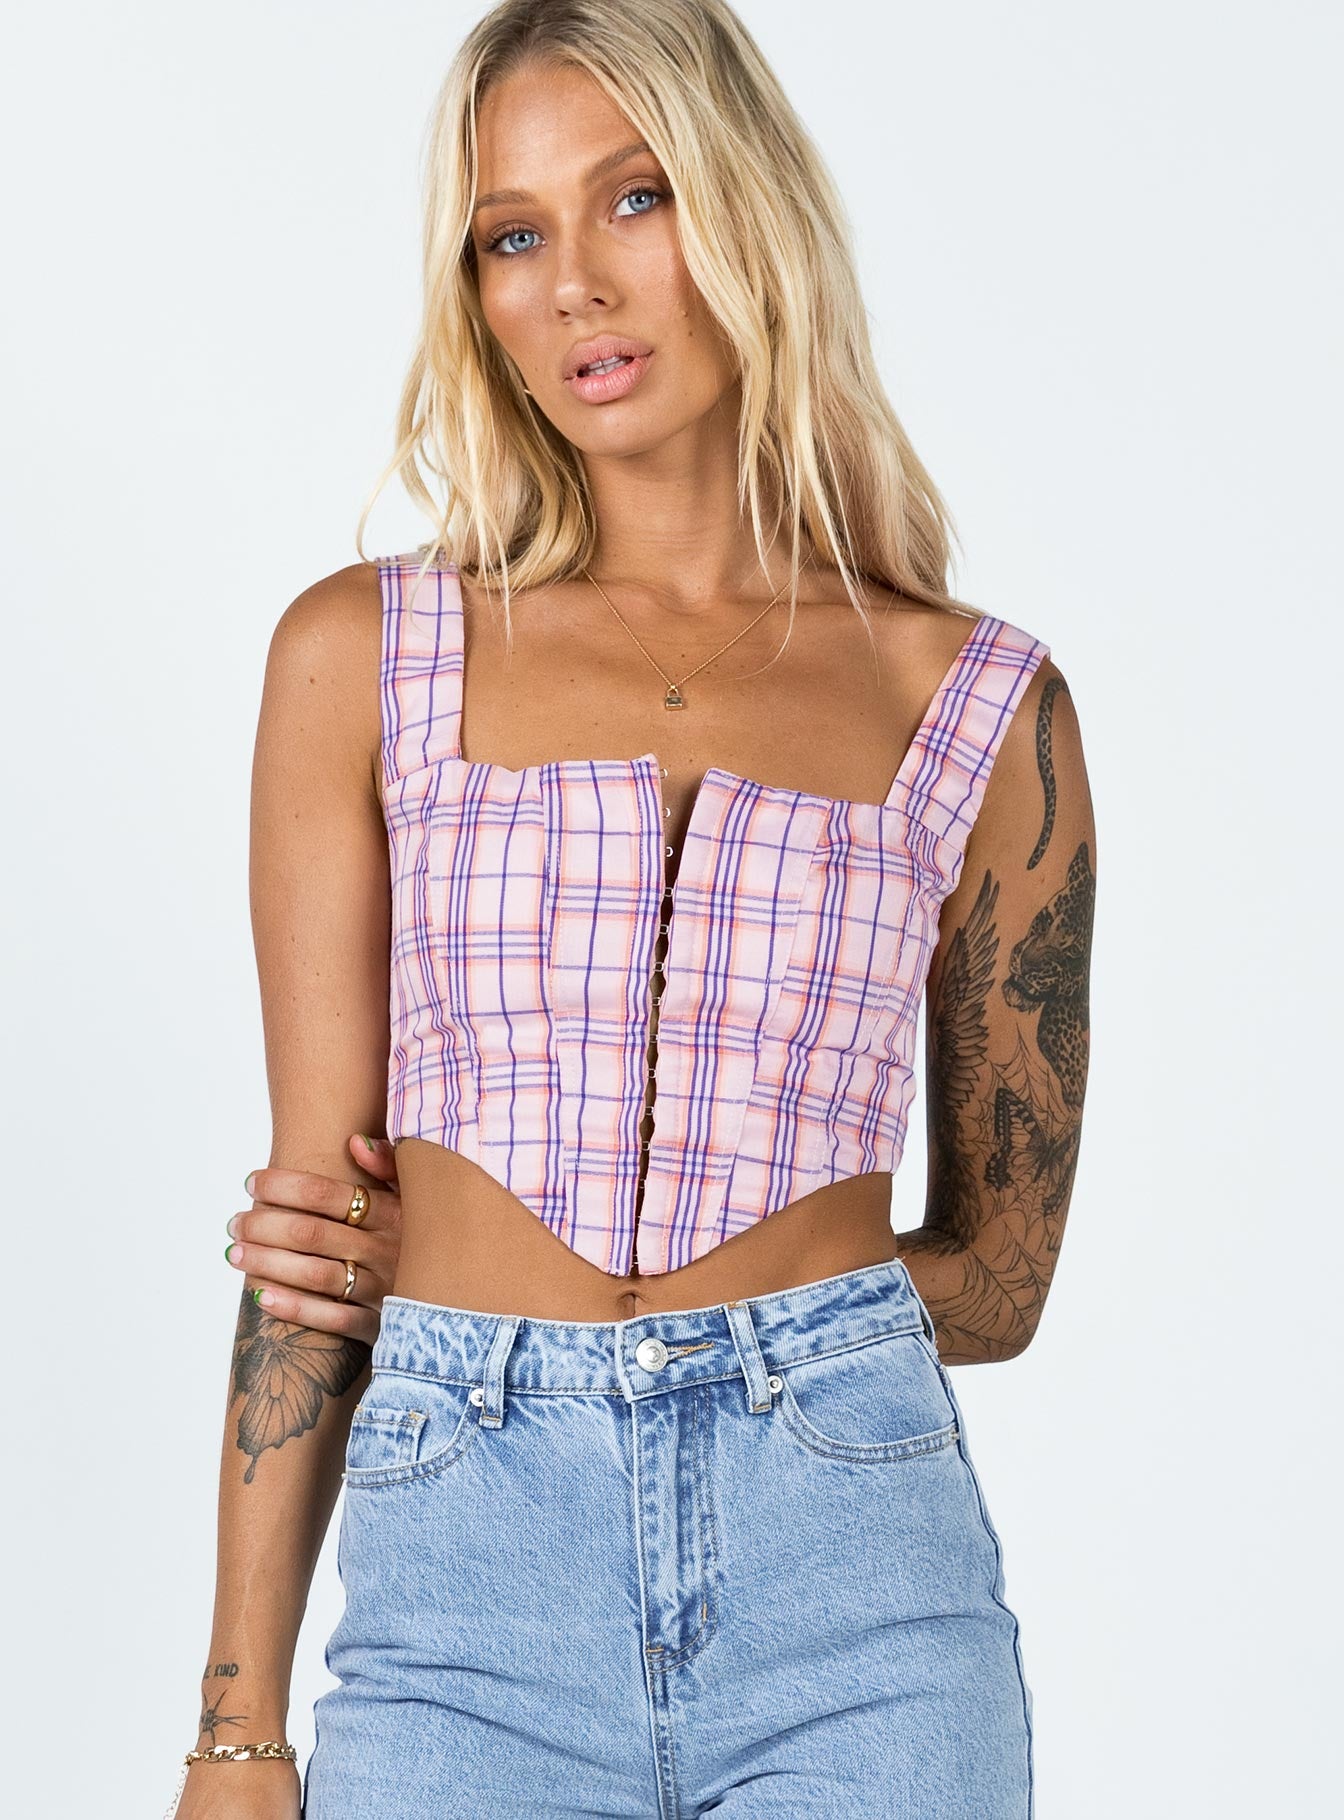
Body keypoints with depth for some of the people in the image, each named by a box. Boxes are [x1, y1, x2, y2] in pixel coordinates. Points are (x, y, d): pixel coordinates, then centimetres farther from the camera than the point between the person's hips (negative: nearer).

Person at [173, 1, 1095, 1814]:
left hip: (849, 1586, 0)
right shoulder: (365, 652, 4)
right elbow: (310, 1237, 3)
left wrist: (487, 1259, 1)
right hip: (467, 1591, 0)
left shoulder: (980, 705, 3)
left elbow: (998, 1277, 8)